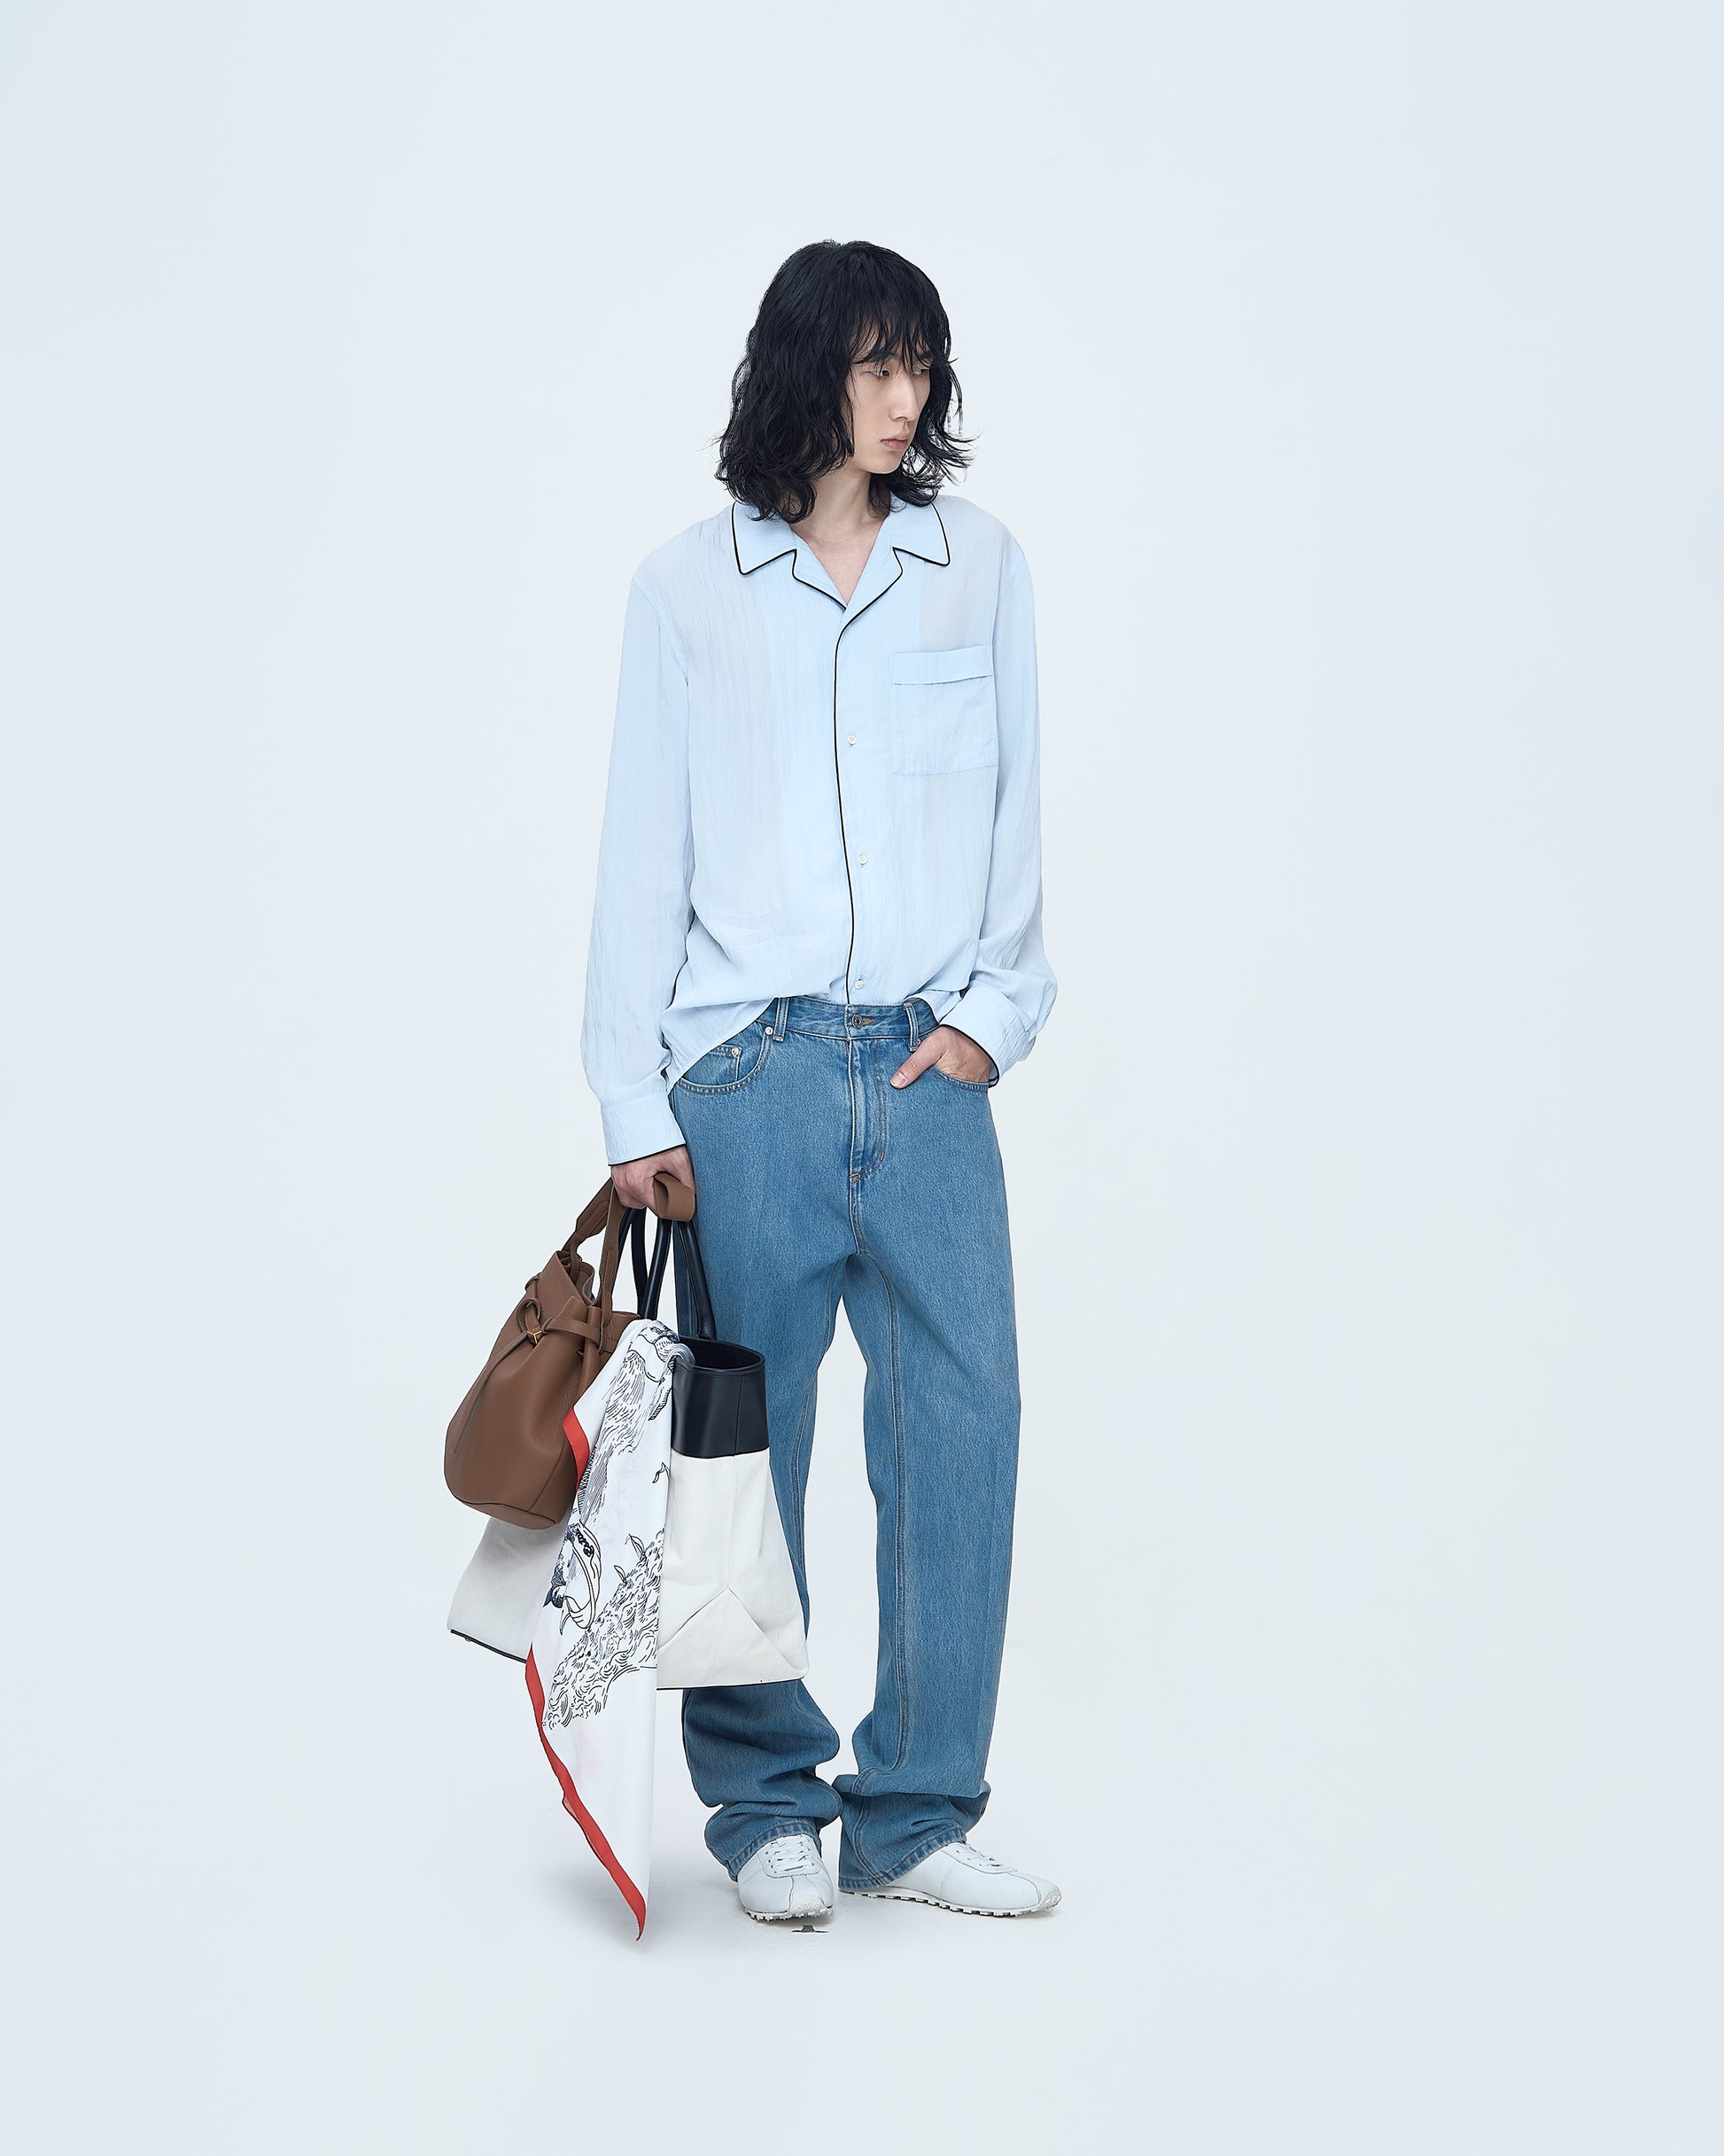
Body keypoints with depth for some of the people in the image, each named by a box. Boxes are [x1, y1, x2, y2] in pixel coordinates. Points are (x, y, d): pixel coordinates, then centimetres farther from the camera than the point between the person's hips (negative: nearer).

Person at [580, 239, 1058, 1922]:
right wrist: (632, 1102, -1)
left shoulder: (979, 564, 11)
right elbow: (642, 850, 4)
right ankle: (767, 1804, 18)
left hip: (929, 1069, 2)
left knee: (963, 1426, -3)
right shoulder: (688, 585, 6)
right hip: (747, 1071, -2)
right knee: (748, 1447, 2)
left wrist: (996, 1006, 1)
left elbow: (1013, 806, 13)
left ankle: (913, 1815, 10)